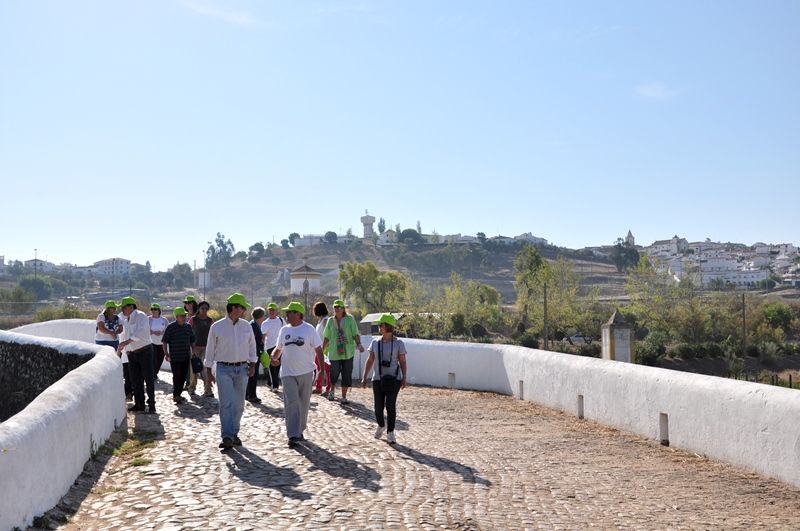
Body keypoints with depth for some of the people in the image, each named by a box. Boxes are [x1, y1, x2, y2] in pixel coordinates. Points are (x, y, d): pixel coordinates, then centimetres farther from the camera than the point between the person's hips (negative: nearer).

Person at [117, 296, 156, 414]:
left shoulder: (140, 315, -10)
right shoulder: (126, 321, 16)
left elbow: (142, 330, -27)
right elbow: (125, 337, 19)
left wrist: (127, 342, -32)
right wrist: (120, 350, 10)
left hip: (144, 351, -8)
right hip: (132, 354, 8)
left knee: (148, 379, -5)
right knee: (135, 380, 8)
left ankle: (151, 404, 0)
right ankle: (139, 404, 15)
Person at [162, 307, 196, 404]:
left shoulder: (188, 326, 8)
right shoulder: (171, 327, -7)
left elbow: (192, 340, 17)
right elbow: (165, 341, -6)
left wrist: (193, 352, 10)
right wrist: (166, 353, -11)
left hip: (186, 357, 5)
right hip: (174, 357, -5)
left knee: (183, 376, 9)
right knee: (176, 376, -4)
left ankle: (178, 394, 20)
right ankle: (176, 395, 2)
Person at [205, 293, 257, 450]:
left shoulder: (246, 326, 6)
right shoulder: (217, 327, -4)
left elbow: (252, 346, 14)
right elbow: (210, 349, 2)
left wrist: (252, 365, 4)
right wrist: (208, 372, 1)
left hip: (242, 369, 4)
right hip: (224, 369, -4)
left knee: (239, 404, 8)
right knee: (226, 404, -12)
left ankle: (234, 433, 20)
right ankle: (227, 437, -13)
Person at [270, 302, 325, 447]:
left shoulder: (309, 329, -4)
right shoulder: (284, 330, 6)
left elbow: (318, 349, -2)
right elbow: (278, 348, 15)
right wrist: (273, 356, -8)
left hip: (306, 372, -1)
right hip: (288, 373, 2)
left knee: (303, 404, 10)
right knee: (291, 404, -7)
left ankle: (300, 431, 27)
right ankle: (293, 436, -6)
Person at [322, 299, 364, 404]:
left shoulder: (350, 319, -2)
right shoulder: (330, 321, 5)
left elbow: (355, 334, -4)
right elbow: (327, 337, 10)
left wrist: (359, 344, -20)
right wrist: (322, 350, 8)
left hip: (348, 352, -1)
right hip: (334, 352, 1)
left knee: (347, 374, 2)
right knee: (334, 373, 3)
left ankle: (344, 397, 14)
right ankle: (332, 390, 34)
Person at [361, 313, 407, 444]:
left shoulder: (398, 343, -3)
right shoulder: (375, 342, 6)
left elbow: (402, 362, 0)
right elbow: (370, 361, 9)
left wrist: (404, 378, -5)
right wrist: (364, 377, 7)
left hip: (393, 379, -3)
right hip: (378, 379, 3)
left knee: (390, 405, -7)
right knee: (378, 406, 4)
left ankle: (390, 433, 5)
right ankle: (381, 426, 32)